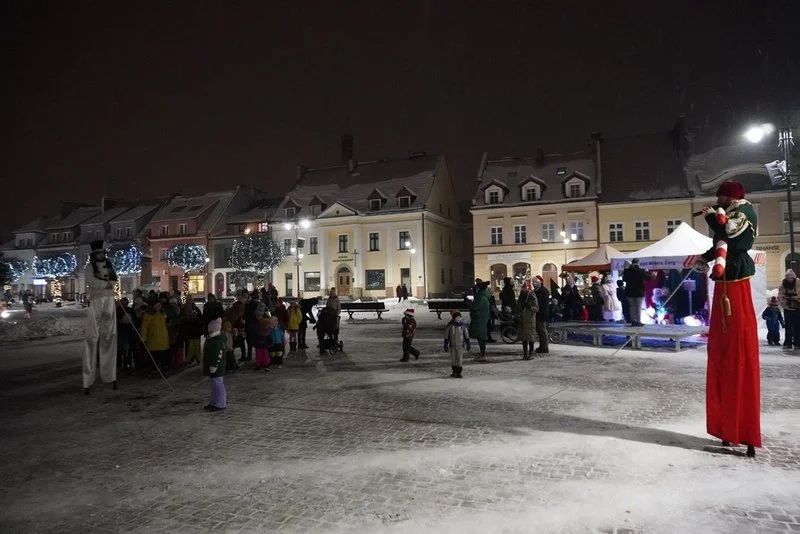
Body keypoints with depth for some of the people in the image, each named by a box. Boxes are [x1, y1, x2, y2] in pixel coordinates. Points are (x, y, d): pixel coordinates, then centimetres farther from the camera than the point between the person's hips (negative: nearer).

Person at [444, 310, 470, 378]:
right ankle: (454, 372, 22)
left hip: (460, 345, 0)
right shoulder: (450, 325, -6)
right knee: (453, 359, 8)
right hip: (452, 345, 0)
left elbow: (466, 335, 5)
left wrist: (468, 344, 7)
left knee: (460, 359, -1)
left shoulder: (462, 325, -4)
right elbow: (446, 336, -1)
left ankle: (458, 373, 8)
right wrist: (446, 345, -1)